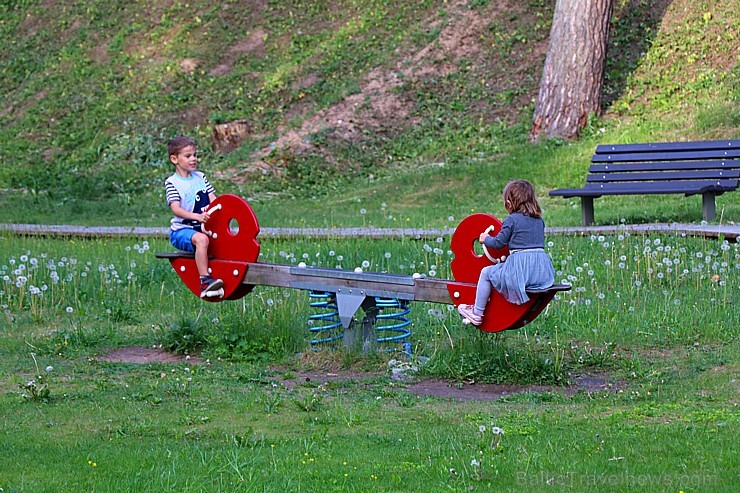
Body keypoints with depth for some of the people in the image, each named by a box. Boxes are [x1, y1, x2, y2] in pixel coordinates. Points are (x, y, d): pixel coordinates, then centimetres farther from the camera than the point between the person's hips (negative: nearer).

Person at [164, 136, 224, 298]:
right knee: (201, 239, -36)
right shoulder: (172, 183, -6)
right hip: (181, 230, -6)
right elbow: (176, 209, -18)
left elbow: (213, 200, 8)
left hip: (203, 228, 6)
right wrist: (196, 216, -34)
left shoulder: (200, 177, 14)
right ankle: (205, 281, -40)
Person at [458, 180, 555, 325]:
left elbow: (498, 243, 0)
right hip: (542, 271, 7)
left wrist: (485, 239, 21)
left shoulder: (512, 220, -4)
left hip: (520, 267, -7)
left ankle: (477, 313, 15)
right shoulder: (539, 220, 15)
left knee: (486, 273, 11)